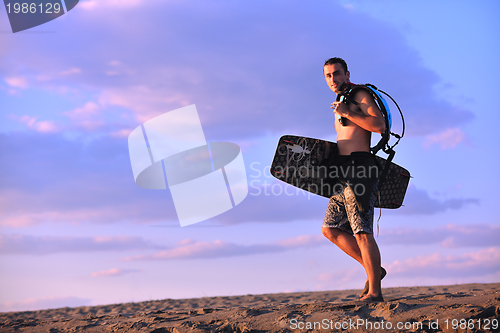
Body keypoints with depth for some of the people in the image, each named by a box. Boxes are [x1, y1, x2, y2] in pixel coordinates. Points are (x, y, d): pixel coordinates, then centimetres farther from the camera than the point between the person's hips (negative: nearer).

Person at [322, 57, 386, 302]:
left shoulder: (360, 96, -2)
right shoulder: (341, 106, 25)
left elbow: (380, 125, -16)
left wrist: (347, 114, -13)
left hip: (359, 166, -10)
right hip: (345, 172, 10)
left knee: (362, 232, -12)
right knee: (330, 228, 6)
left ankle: (374, 291, -9)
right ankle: (373, 269, 11)